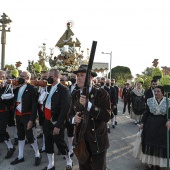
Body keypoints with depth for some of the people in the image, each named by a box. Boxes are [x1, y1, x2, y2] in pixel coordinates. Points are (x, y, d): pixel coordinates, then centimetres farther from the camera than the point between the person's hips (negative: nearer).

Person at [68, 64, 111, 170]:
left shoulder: (102, 94, -14)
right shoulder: (75, 95, 3)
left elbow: (107, 117, -23)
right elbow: (70, 114, 11)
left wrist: (88, 105, -31)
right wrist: (73, 119, -13)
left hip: (97, 142, -4)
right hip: (81, 141, 5)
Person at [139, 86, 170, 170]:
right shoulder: (150, 101, 0)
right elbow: (146, 113, 4)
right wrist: (143, 123, 1)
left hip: (162, 127, 0)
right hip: (150, 126, 1)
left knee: (161, 145, 8)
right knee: (149, 144, 6)